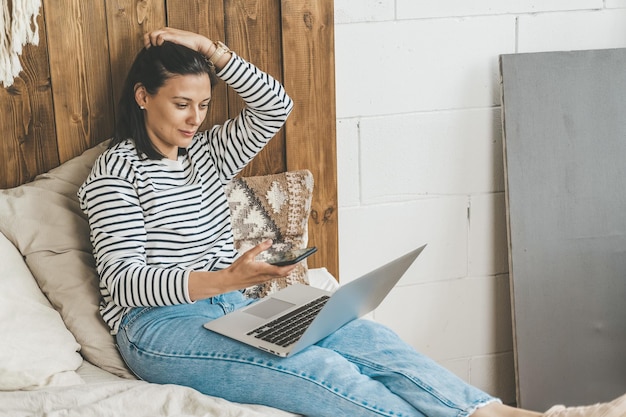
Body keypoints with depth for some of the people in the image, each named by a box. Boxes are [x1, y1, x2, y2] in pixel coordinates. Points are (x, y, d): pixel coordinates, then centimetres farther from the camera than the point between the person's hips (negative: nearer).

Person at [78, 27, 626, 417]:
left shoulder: (205, 154, 18)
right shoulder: (116, 171, -4)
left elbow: (275, 105, 13)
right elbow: (123, 281, -15)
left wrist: (211, 50, 3)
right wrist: (224, 279, -30)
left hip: (230, 307, 7)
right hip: (160, 327, -7)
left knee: (368, 338, -19)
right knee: (315, 366, -32)